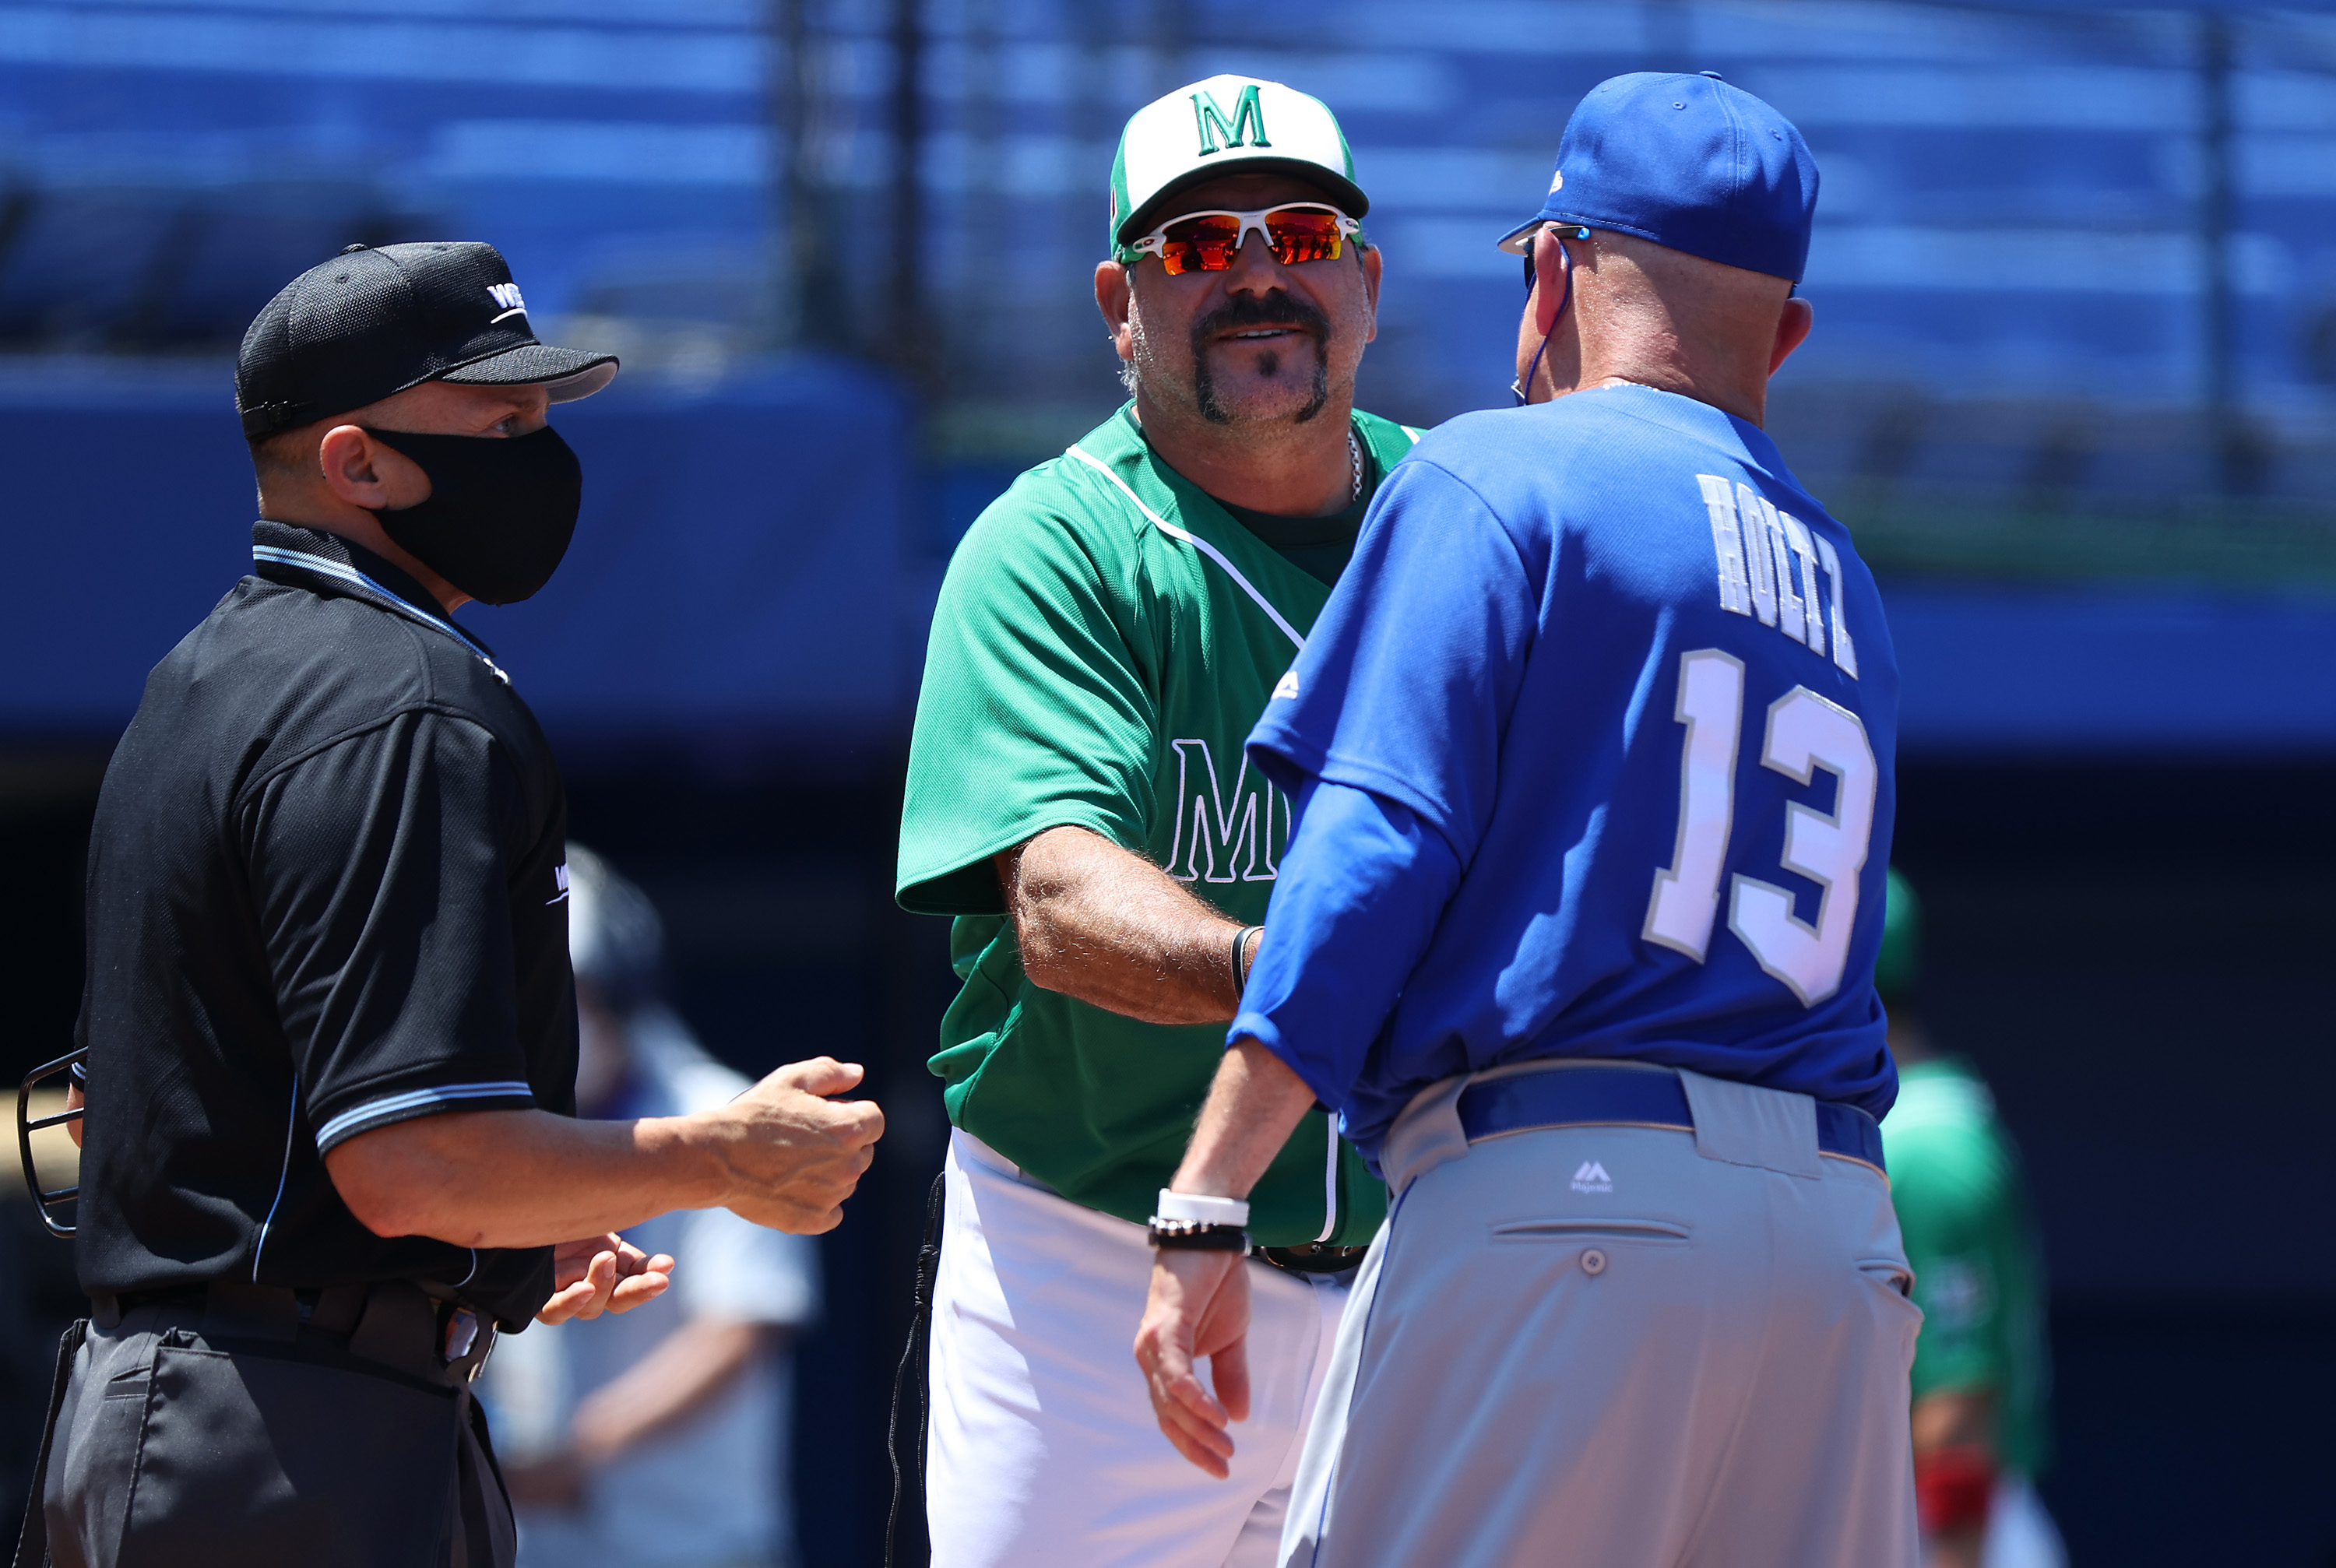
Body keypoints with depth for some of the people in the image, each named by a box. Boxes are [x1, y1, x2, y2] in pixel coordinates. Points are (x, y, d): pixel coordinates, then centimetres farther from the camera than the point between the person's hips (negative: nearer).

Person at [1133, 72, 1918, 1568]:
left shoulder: (1501, 479, 3)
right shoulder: (1848, 590, 24)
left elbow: (1373, 854, -8)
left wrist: (1205, 1214, -11)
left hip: (1561, 1209, -7)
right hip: (1844, 1243, 7)